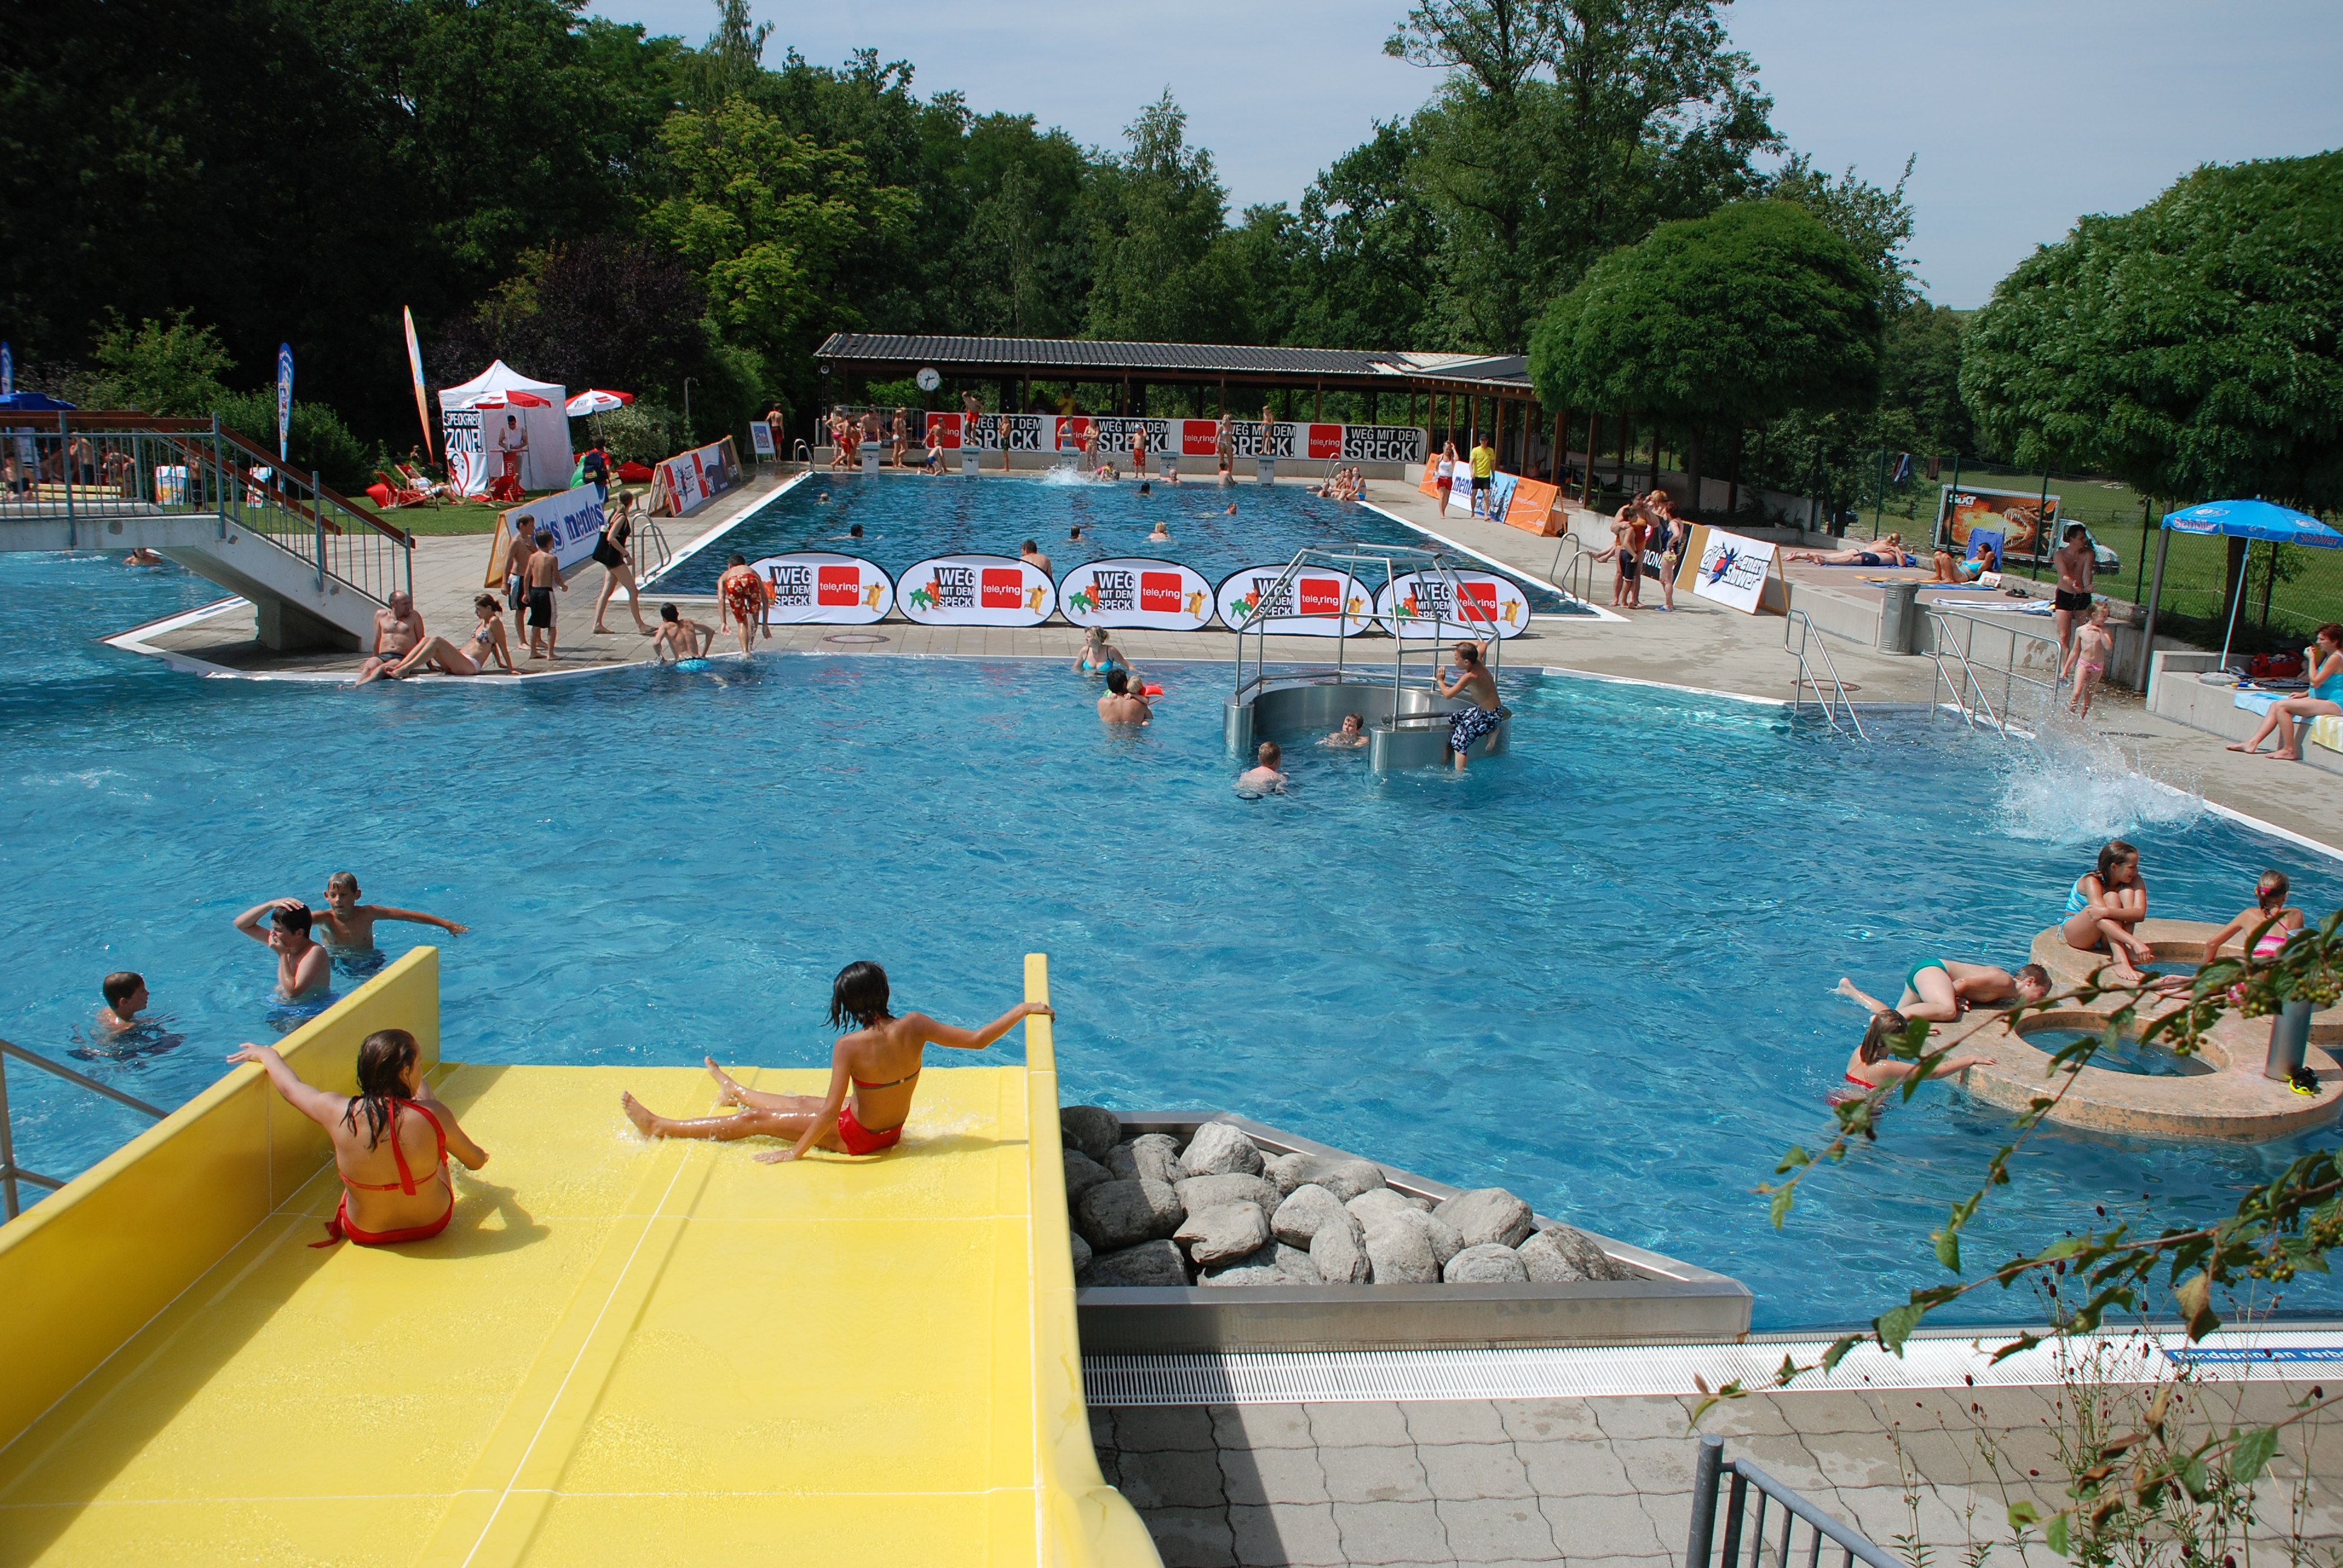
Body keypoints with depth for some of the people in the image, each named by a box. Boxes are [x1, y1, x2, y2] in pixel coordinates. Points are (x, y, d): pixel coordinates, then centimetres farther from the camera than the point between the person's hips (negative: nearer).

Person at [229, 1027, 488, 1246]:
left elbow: (290, 1087, -3)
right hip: (433, 1224, -1)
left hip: (365, 1233, 1)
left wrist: (267, 1054, 19)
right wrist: (480, 1153, 15)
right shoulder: (432, 1114, -28)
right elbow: (476, 1162, -10)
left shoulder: (338, 1113, -25)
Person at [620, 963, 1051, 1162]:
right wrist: (1022, 1011, -4)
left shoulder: (849, 1047, -29)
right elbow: (976, 1040, -14)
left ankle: (661, 1127, 21)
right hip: (893, 1130, 6)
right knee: (796, 1102, 30)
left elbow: (831, 1113, -28)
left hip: (858, 1137, -6)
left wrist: (794, 1153, -16)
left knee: (756, 1120, 9)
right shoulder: (914, 1027, -18)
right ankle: (735, 1091, 57)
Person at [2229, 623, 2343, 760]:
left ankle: (2289, 751, -18)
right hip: (2320, 700, 10)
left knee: (2282, 706, -21)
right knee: (2276, 705, 0)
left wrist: (2311, 659, -9)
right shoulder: (2328, 655, 17)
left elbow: (2315, 682, -19)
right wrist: (2304, 694, 9)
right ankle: (2253, 743, -6)